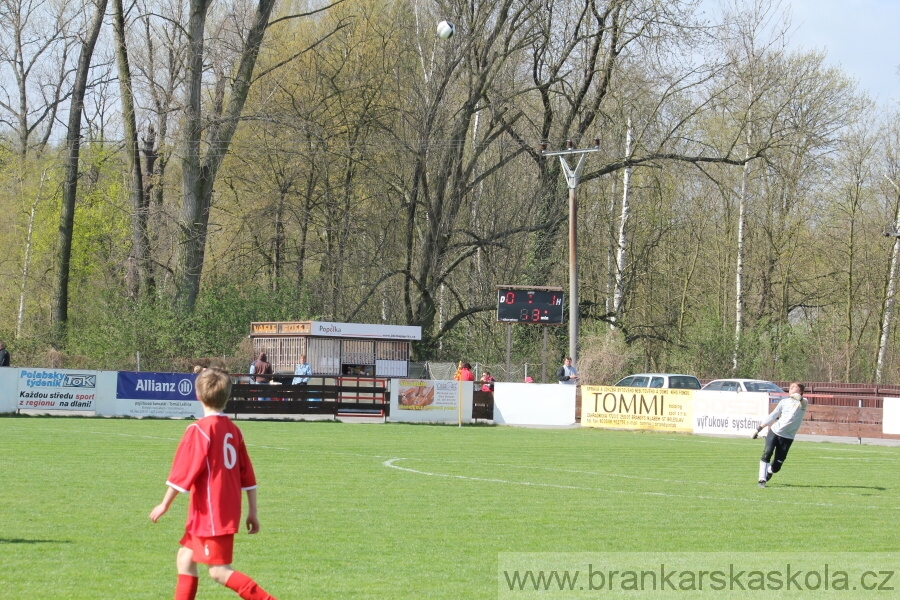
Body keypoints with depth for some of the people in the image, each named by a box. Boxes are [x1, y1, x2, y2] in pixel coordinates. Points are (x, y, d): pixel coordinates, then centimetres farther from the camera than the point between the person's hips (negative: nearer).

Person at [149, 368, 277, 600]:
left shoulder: (199, 430, -14)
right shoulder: (232, 429, 7)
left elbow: (183, 472, -15)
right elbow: (248, 475, 10)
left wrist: (165, 504, -6)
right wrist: (252, 511, 15)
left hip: (210, 513, -8)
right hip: (228, 510, 8)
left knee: (219, 571, -5)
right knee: (185, 557, 16)